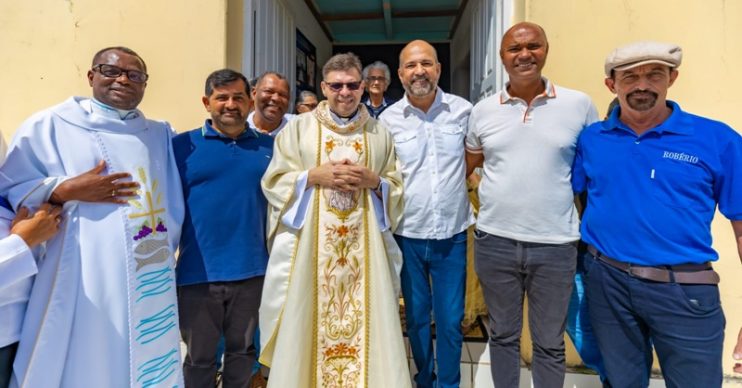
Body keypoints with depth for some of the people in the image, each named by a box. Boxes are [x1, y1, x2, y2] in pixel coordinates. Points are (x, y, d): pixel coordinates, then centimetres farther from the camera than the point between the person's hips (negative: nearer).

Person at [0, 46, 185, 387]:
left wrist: (165, 250, 9)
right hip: (83, 278, -3)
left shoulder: (160, 134, 12)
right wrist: (67, 190, -12)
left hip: (150, 281, 3)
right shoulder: (50, 124, 2)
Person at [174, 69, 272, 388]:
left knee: (243, 351, 20)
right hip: (198, 272, -1)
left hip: (252, 270, 2)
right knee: (199, 357, 17)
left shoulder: (269, 146, 4)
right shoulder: (183, 144, -1)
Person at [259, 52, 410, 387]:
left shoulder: (379, 133, 10)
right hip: (309, 242, -1)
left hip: (364, 244, 2)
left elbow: (397, 188, 10)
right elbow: (273, 182, 2)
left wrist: (373, 180, -10)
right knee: (307, 324, 5)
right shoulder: (298, 127, 6)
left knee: (365, 321, 6)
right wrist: (314, 176, -13)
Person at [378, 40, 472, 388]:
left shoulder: (463, 110, -1)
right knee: (416, 316, 17)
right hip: (407, 234, 0)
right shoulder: (388, 118, -2)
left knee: (450, 320, 11)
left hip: (452, 234, 0)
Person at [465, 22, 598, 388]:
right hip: (495, 241, 1)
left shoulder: (579, 105, -1)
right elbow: (466, 166, 13)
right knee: (502, 336, 19)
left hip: (555, 245, 0)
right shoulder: (482, 110, 2)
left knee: (550, 344, 16)